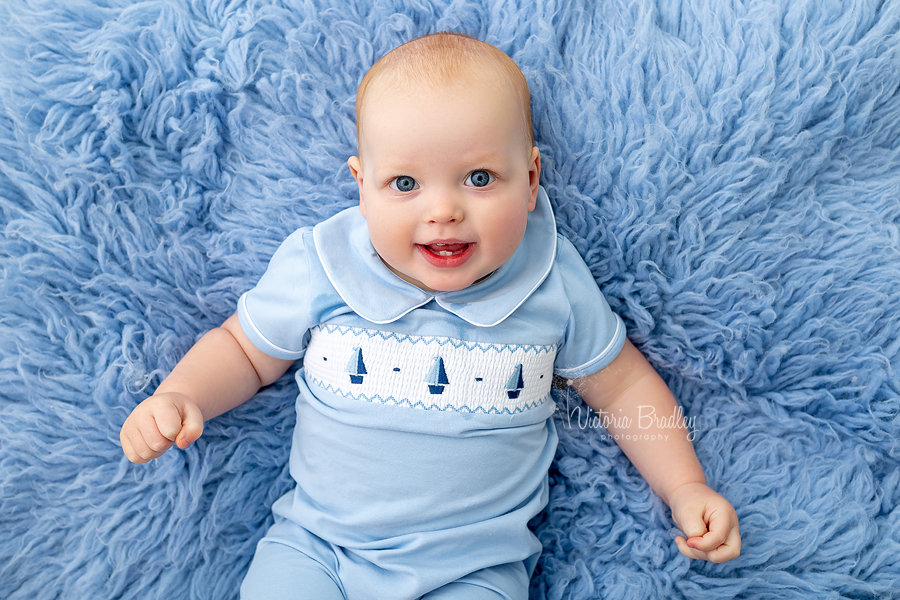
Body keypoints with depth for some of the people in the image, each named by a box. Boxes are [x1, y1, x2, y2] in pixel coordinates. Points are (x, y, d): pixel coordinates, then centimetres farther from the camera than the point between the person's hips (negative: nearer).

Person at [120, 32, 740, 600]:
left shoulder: (555, 287, -11)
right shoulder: (315, 268, -11)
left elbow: (619, 384, 3)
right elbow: (243, 349, 4)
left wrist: (685, 488, -3)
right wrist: (178, 396, -14)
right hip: (315, 543, 1)